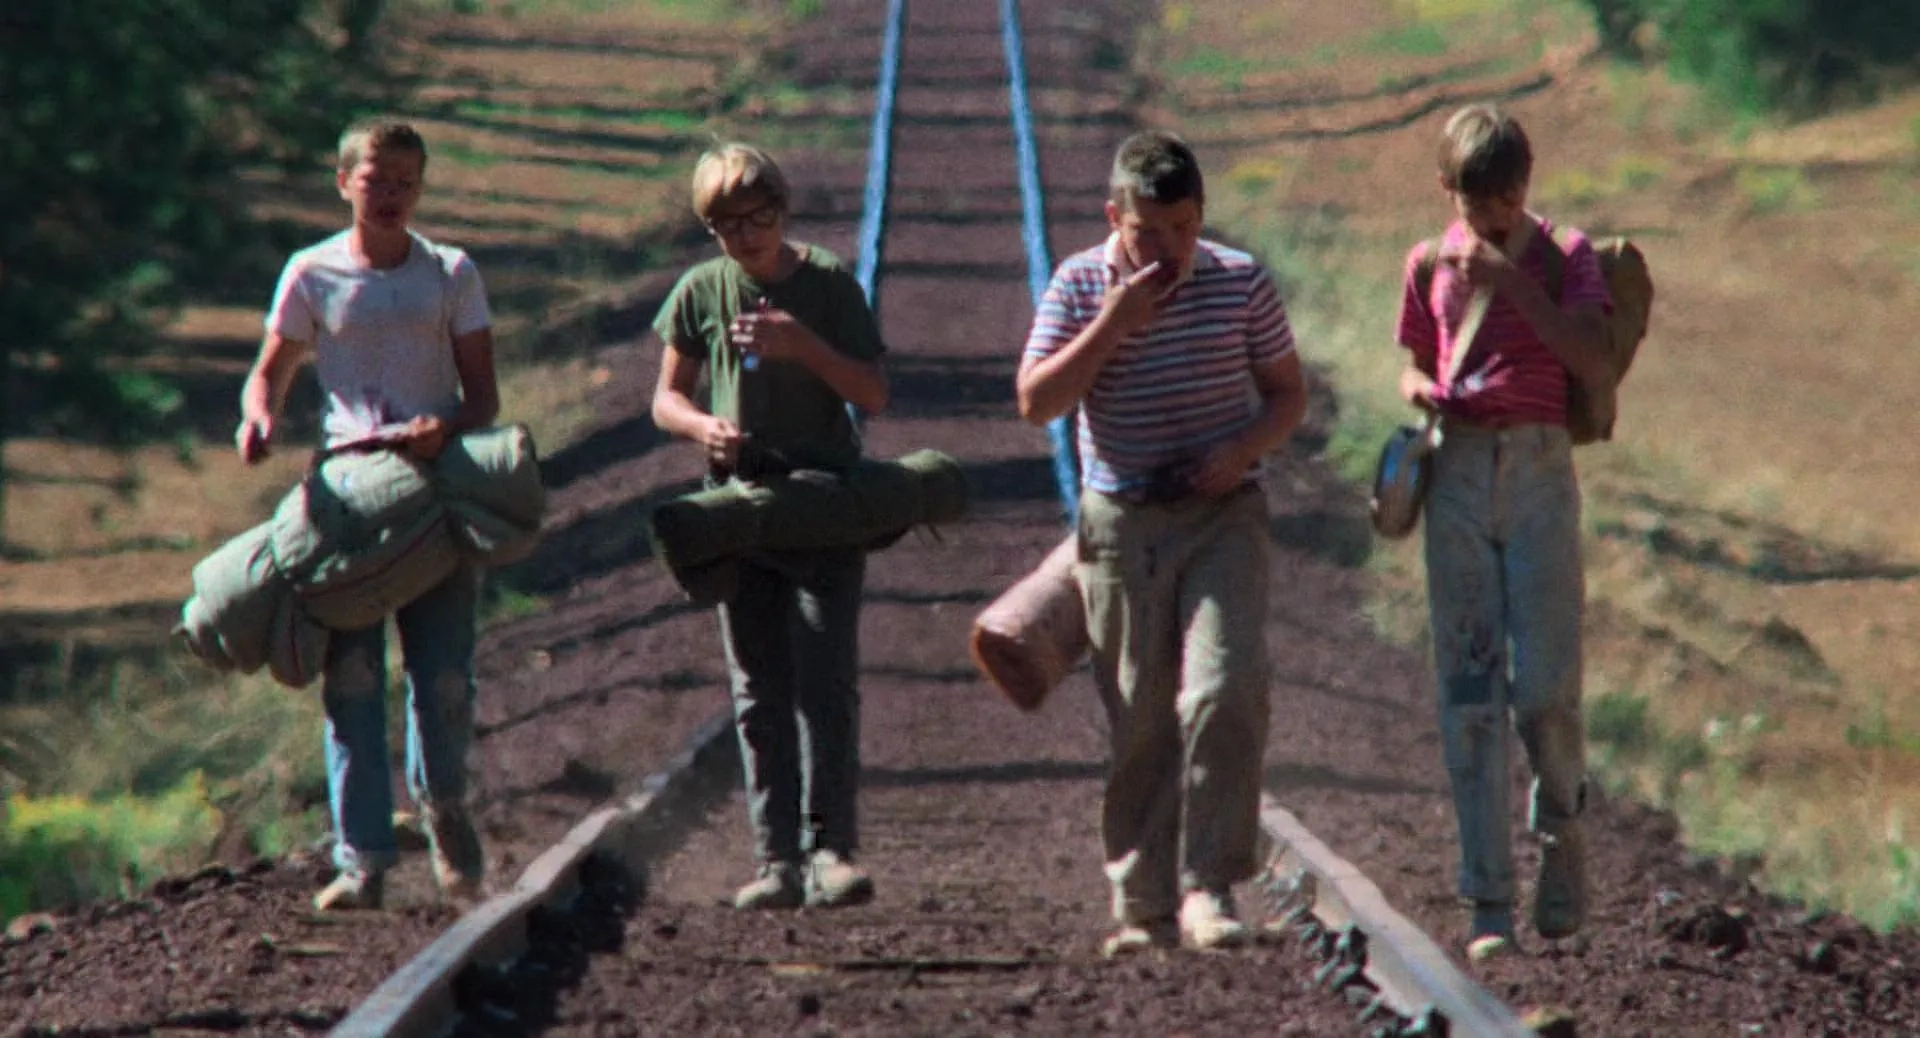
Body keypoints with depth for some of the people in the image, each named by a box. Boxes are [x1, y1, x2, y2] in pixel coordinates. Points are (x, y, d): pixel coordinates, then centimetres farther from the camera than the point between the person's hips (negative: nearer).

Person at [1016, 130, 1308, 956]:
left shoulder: (1241, 283, 0)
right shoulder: (1079, 286, 0)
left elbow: (1288, 391, 8)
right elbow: (1036, 403, -7)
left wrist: (1245, 448, -11)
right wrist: (1111, 325, -16)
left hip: (1221, 514, -1)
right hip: (1122, 522, 1)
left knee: (1225, 692, -18)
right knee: (1136, 722, 4)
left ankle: (1208, 889, -16)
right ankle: (1143, 904, 12)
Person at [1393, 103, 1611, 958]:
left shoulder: (1563, 255, 5)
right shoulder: (1432, 264, 13)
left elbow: (1593, 358, -9)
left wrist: (1514, 280, -14)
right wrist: (1422, 391, 0)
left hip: (1538, 468, -2)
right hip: (1457, 471, 2)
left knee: (1545, 684, -9)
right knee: (1468, 688, -2)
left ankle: (1562, 826, 20)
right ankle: (1488, 902, -1)